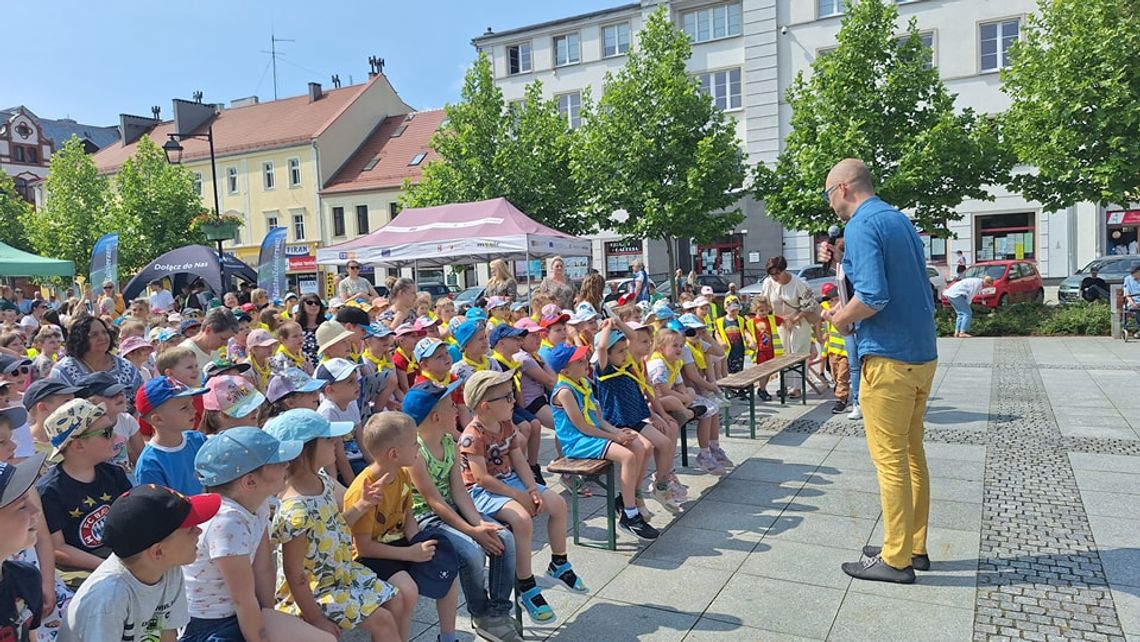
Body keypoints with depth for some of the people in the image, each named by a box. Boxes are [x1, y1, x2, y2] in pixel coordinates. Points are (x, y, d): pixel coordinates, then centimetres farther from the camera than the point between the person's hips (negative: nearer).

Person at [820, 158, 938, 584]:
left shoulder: (861, 226, -14)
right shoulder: (900, 220, 15)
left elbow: (874, 296, -25)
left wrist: (842, 319, -7)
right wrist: (844, 260, 17)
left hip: (889, 359, -10)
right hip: (923, 355, 10)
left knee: (890, 459, -1)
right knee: (911, 453, 16)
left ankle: (896, 560, 9)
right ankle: (914, 546, 27)